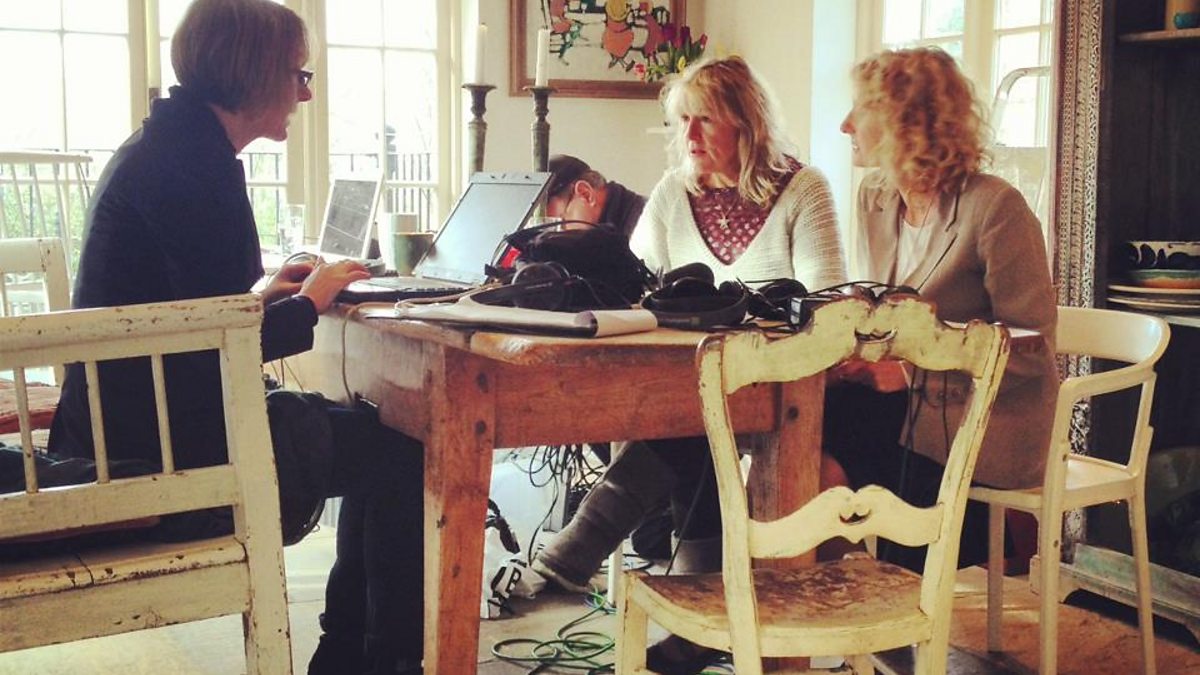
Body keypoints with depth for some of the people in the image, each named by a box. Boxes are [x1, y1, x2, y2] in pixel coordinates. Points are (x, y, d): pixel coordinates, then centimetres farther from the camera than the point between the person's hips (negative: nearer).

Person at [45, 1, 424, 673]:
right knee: (404, 453, -4)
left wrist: (264, 293, 8)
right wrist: (309, 303, -6)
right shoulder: (194, 164, -20)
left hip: (139, 423, 10)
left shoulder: (168, 142, 11)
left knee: (374, 434, 16)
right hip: (164, 450, -10)